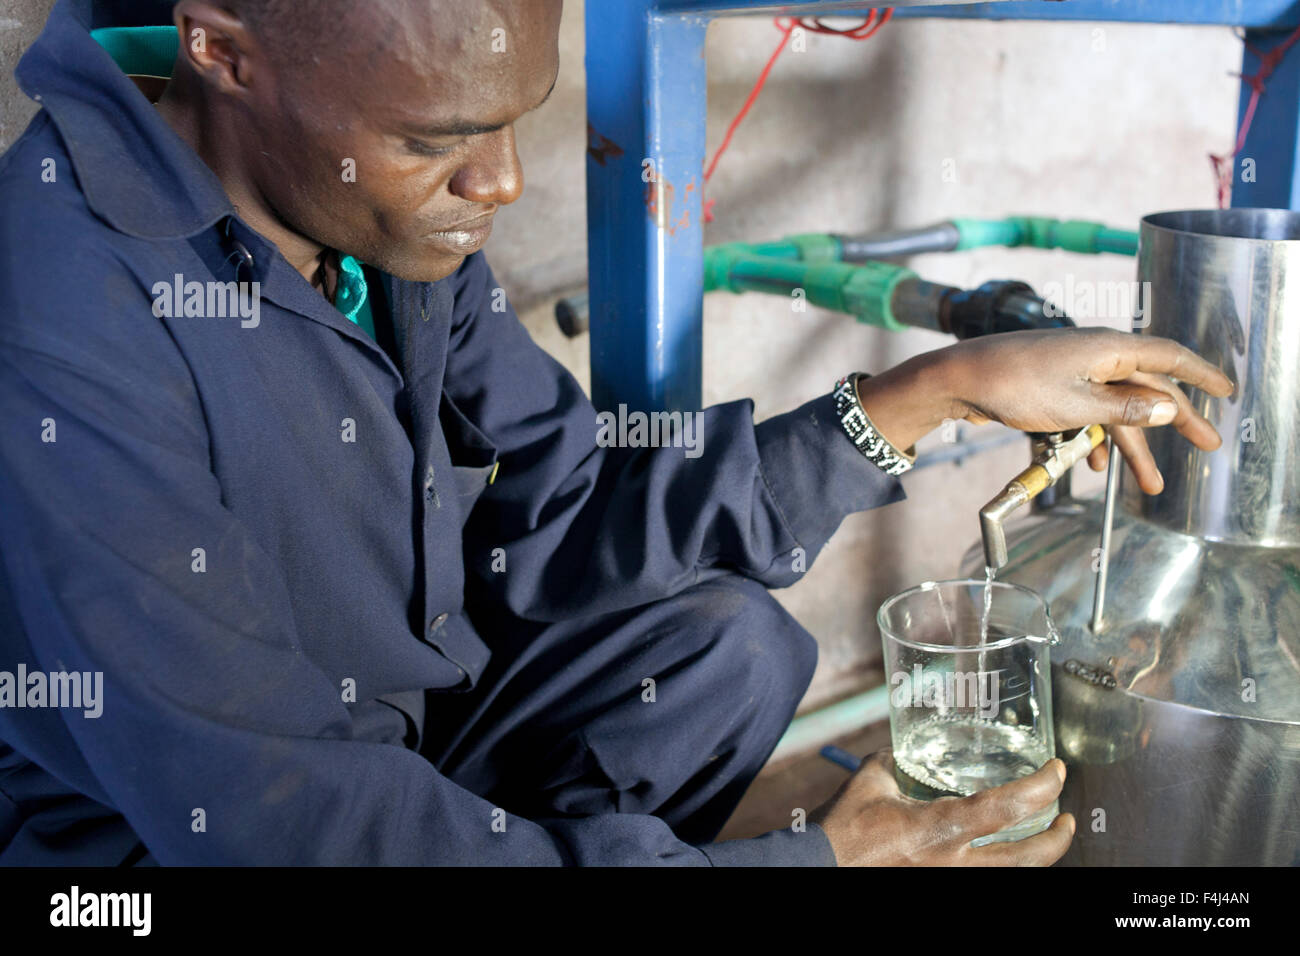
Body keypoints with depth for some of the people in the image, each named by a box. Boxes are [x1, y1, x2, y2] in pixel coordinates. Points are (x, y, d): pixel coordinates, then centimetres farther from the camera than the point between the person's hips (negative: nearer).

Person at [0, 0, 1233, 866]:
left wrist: (930, 393, -12)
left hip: (398, 738, 7)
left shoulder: (395, 213, -7)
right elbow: (269, 814, -31)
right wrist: (795, 863, -27)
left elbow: (555, 530, -6)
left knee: (730, 638, -4)